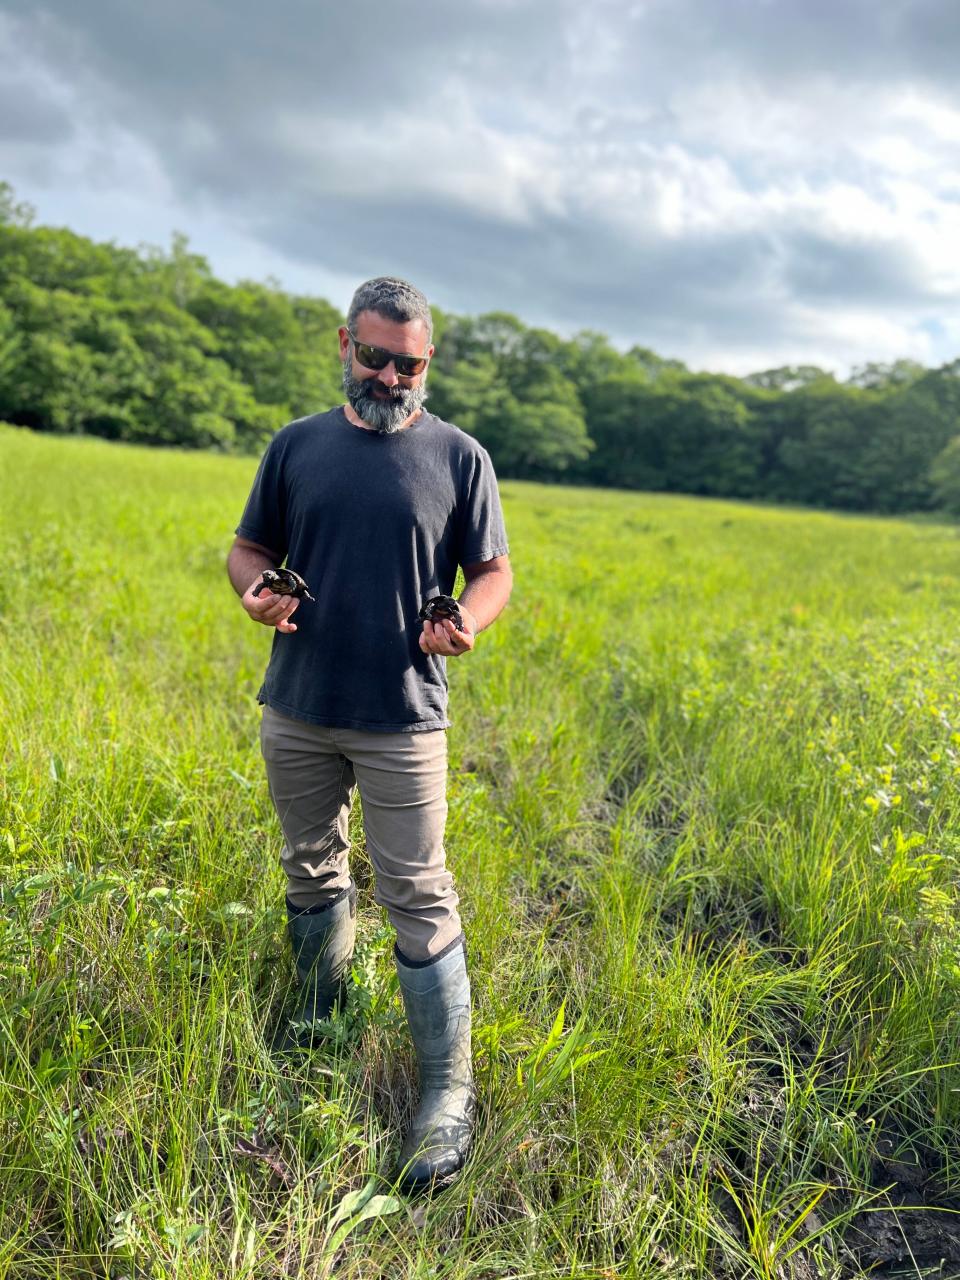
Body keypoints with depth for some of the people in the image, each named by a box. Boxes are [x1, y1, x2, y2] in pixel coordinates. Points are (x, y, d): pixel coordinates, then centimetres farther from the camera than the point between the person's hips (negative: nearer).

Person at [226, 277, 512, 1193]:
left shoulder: (459, 457, 0)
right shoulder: (296, 446, 7)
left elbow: (493, 571, 4)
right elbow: (251, 547, 13)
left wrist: (467, 622, -18)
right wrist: (253, 591, -10)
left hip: (402, 718, -3)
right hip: (296, 711, 4)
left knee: (418, 898, -2)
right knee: (312, 875, 18)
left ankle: (448, 1091, 12)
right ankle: (320, 1020, 42)